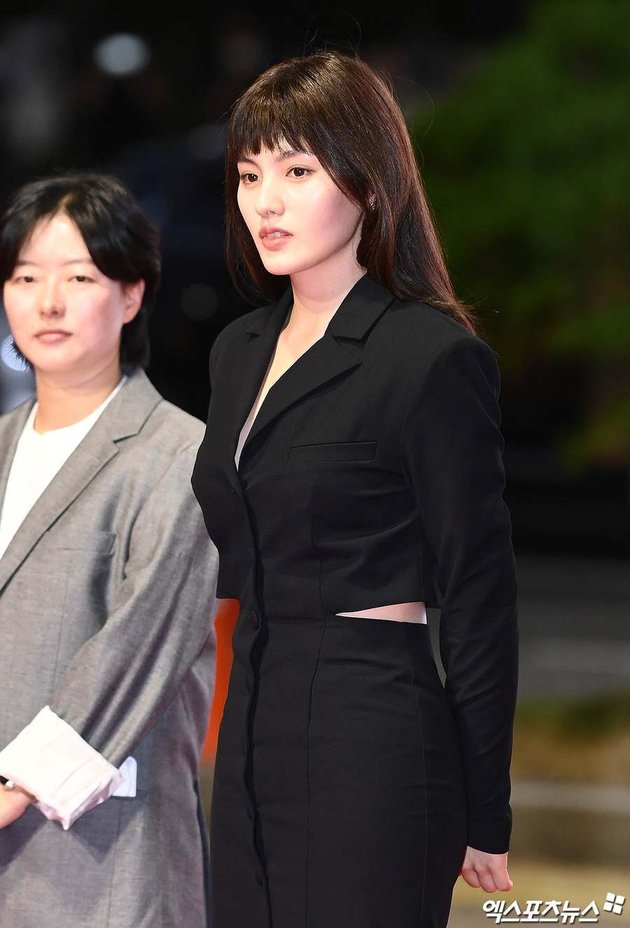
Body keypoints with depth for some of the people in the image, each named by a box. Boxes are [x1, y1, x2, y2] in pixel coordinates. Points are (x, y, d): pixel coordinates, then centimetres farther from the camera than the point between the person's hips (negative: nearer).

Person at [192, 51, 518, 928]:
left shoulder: (433, 355, -10)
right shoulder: (240, 351, 14)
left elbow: (477, 596, -8)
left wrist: (483, 820, -7)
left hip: (373, 744, -8)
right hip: (252, 744, 8)